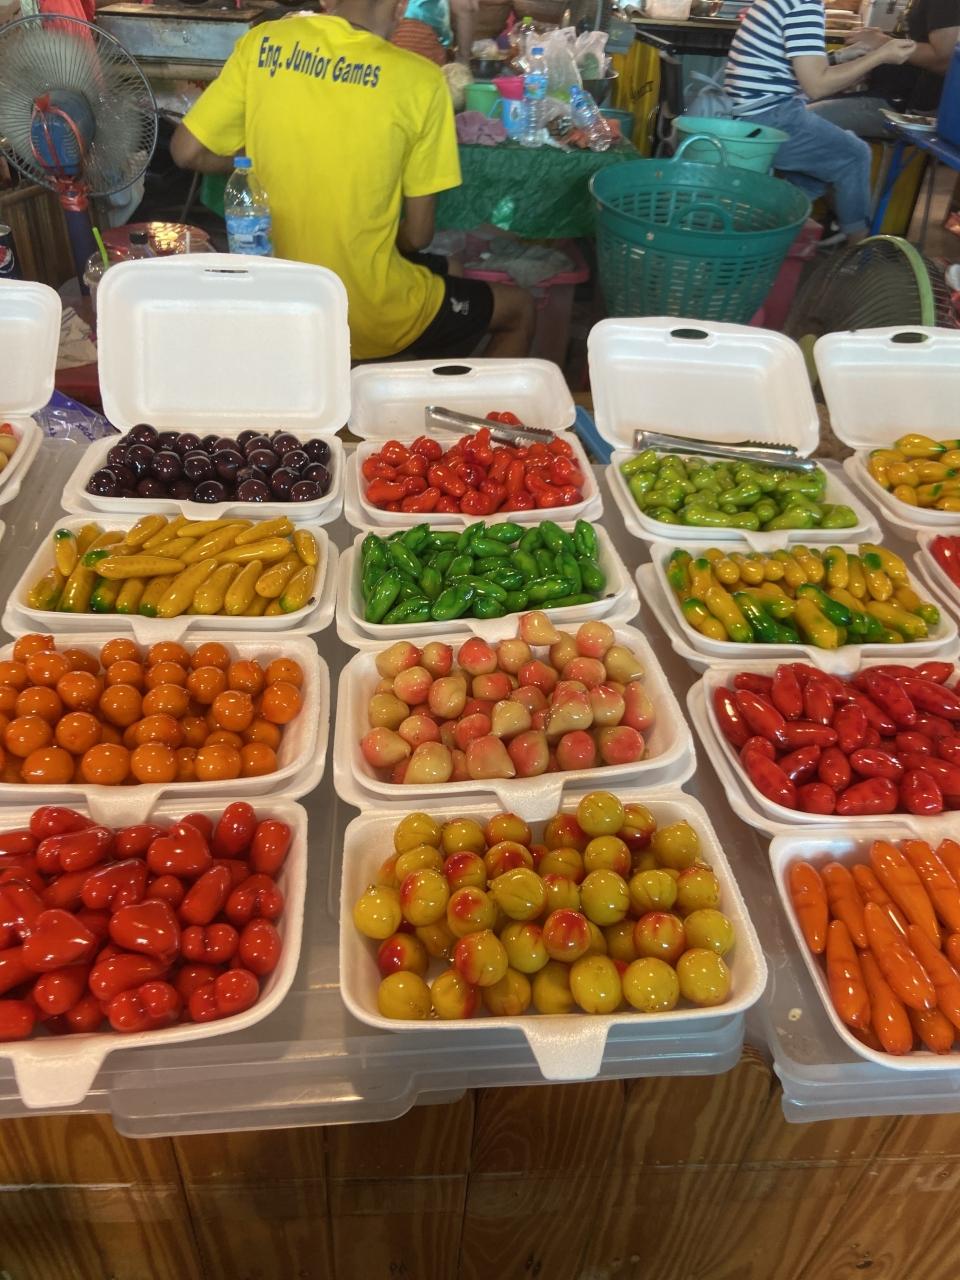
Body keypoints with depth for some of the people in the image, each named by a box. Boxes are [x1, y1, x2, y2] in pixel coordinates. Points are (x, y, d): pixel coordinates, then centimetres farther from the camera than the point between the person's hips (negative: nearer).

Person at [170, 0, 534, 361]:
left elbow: (186, 152, 1)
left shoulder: (262, 42, -4)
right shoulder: (418, 79, -14)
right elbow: (418, 235, -10)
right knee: (518, 310, 21)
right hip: (370, 318, -5)